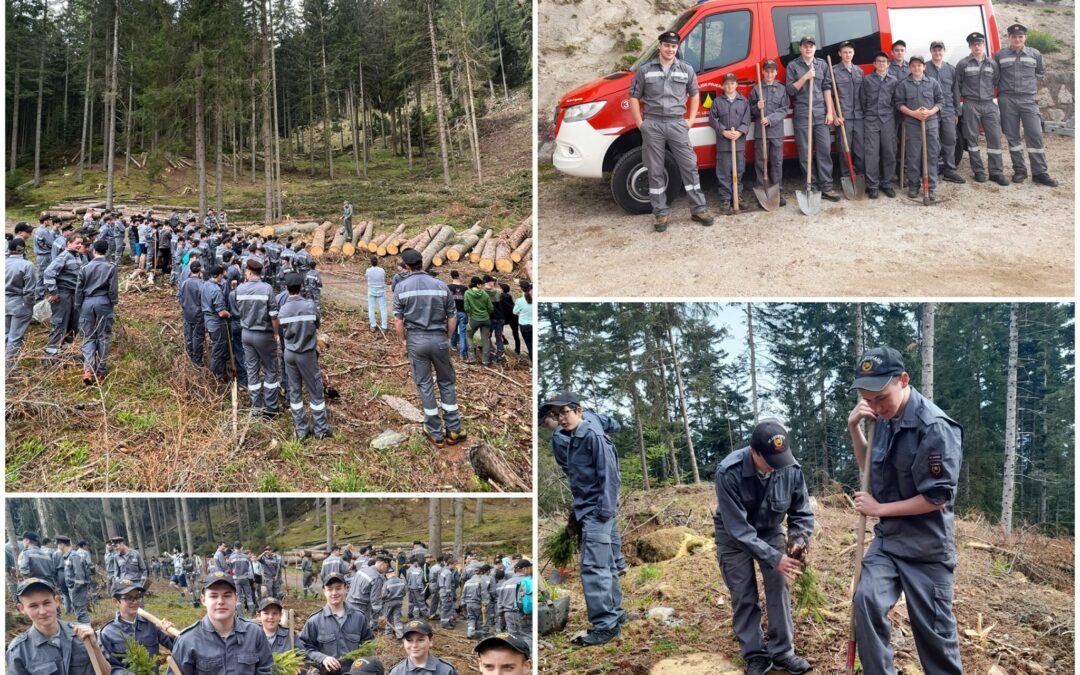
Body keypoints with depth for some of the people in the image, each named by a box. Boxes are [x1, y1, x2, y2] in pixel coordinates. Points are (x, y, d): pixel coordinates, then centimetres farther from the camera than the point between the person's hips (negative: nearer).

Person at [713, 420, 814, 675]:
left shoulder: (792, 469, -25)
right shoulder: (729, 472, -36)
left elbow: (802, 513, -10)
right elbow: (739, 528, -33)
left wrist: (797, 543, -28)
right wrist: (774, 558, -37)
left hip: (770, 531, 3)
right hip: (734, 536, -3)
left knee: (779, 590, 0)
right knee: (743, 596, 1)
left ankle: (782, 652, 13)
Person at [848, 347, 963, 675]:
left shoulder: (934, 427, -22)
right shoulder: (884, 419, 0)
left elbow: (936, 498, -20)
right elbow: (871, 470, 17)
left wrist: (879, 508, -12)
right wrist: (854, 429, 0)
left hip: (927, 546, -6)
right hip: (887, 539, 6)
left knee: (932, 626, 4)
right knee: (867, 600, -15)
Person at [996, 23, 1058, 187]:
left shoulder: (1035, 54, 7)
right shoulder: (1000, 55, 4)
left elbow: (1040, 73, 22)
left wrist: (1031, 84, 13)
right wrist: (1003, 89, 7)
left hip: (1029, 100, 0)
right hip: (1007, 100, 0)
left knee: (1035, 135, -5)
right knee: (1012, 136, 4)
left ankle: (1040, 172, -1)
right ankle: (1019, 170, 13)